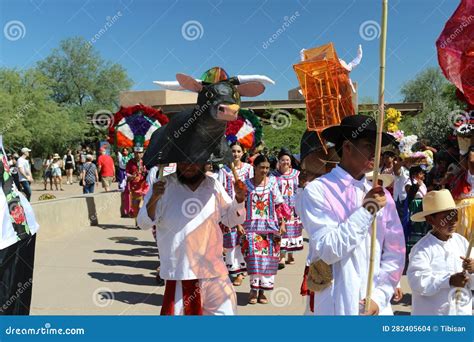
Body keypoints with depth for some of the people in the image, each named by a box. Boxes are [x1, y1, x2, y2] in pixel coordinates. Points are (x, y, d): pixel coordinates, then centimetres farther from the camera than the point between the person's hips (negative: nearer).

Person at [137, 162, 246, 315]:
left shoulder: (213, 185, 7)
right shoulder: (164, 185, -4)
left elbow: (231, 219, 13)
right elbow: (144, 223, -6)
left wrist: (239, 198, -6)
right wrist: (154, 198, -24)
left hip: (213, 269, 4)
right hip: (180, 272, -3)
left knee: (226, 310, 11)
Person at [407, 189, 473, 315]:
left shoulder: (462, 241, 1)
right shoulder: (423, 248, -16)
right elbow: (417, 281, -24)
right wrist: (449, 280, -30)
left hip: (462, 311, 6)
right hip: (430, 314, -5)